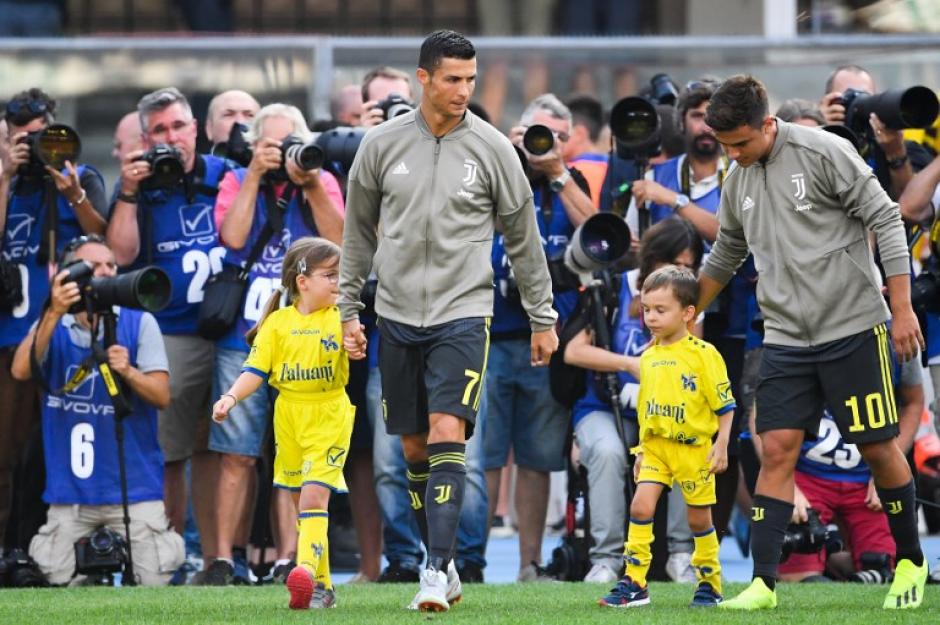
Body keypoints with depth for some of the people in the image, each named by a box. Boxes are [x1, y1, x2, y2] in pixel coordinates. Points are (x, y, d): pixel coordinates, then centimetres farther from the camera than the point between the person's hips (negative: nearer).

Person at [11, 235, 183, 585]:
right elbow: (21, 371, -15)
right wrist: (54, 313, -25)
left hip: (134, 484, -1)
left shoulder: (139, 323, 2)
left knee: (153, 578, -11)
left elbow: (162, 396, -5)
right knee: (59, 579, -5)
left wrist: (128, 372, -25)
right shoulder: (53, 326, 5)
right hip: (71, 488, 1)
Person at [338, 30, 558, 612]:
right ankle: (444, 562, 21)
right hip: (397, 317, 3)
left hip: (462, 313, -3)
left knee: (446, 433, -17)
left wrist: (543, 318, 9)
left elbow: (523, 237, 7)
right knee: (414, 447, 7)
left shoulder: (492, 147, -2)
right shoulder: (382, 144, 2)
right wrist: (348, 311, 11)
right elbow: (359, 232, 13)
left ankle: (438, 570, -21)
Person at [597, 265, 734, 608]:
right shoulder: (648, 358, 8)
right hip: (655, 446, 4)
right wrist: (642, 449, 18)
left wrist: (721, 445, -13)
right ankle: (634, 582, -10)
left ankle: (710, 583, 21)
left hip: (693, 448, -4)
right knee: (640, 505, -11)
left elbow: (725, 405, -7)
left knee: (699, 518, 6)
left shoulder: (704, 355, -10)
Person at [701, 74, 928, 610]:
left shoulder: (824, 153, -10)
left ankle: (911, 563, 20)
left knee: (878, 447, 1)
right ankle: (763, 583, -8)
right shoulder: (738, 182, 9)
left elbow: (886, 220, -9)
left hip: (853, 329, -5)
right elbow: (724, 260, 25)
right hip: (787, 339, 5)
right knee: (778, 449, -5)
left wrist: (902, 307, -13)